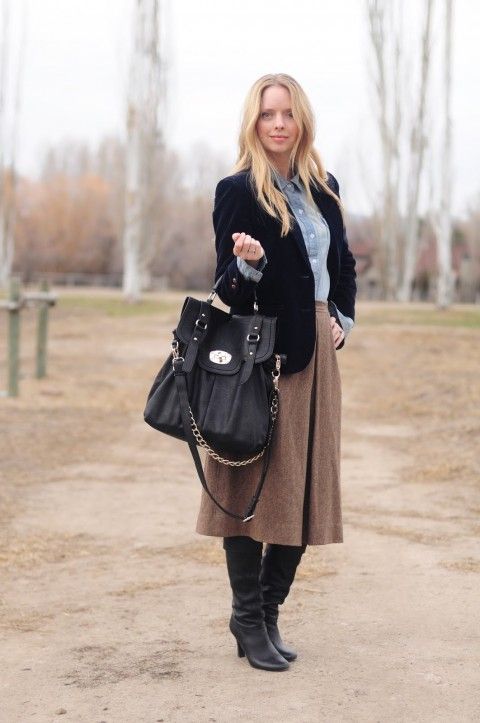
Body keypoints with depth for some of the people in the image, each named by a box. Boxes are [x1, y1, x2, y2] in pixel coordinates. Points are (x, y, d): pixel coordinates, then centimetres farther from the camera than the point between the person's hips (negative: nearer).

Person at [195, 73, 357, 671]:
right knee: (255, 484, -2)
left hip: (316, 354, 6)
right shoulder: (238, 191, -6)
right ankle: (248, 619, 11)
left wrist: (344, 318, 10)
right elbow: (227, 291, -8)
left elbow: (344, 264, 24)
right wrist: (247, 263, -28)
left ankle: (268, 613, 18)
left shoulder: (324, 188, 12)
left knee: (305, 485, 7)